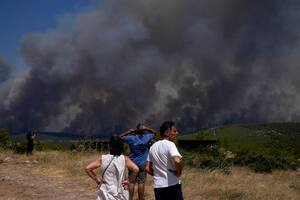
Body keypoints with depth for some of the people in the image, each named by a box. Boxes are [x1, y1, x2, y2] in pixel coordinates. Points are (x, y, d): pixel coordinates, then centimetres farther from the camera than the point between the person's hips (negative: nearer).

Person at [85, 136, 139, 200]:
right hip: (121, 194, 0)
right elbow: (136, 169, -20)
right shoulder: (124, 159, -8)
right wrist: (128, 181, -7)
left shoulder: (102, 159, -7)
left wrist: (97, 179, -1)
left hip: (106, 194, 0)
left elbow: (87, 168, -11)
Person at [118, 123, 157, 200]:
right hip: (142, 164, 0)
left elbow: (120, 136, -3)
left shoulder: (132, 138, -9)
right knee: (141, 183, 2)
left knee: (131, 182, 2)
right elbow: (154, 132, 13)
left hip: (133, 163, 0)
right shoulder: (147, 137, -5)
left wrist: (129, 131, 2)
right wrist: (146, 129, 3)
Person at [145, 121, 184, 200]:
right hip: (172, 184, -6)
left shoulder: (153, 147, 11)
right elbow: (177, 161, -28)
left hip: (158, 185, 6)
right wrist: (179, 172, -12)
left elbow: (147, 168, 13)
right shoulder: (169, 144, -10)